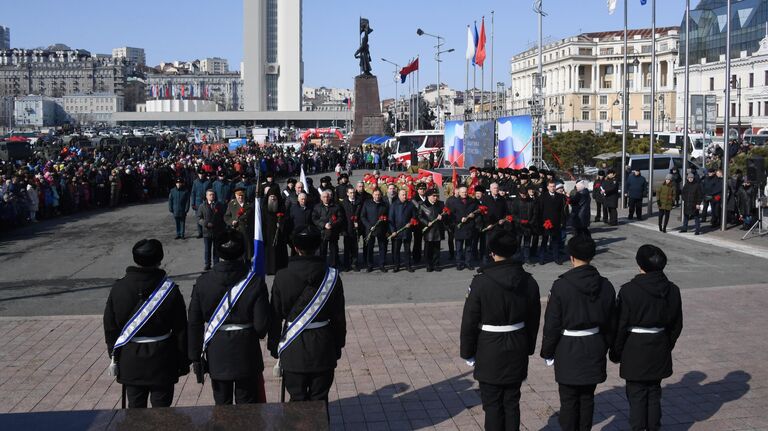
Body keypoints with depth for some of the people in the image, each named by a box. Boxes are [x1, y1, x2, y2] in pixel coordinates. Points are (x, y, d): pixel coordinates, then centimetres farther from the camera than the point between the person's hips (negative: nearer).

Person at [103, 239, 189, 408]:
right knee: (161, 410, 9)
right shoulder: (170, 289, -12)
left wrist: (114, 357, 15)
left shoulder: (118, 288, -6)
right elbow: (180, 330, -6)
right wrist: (183, 362, 4)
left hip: (130, 362, 2)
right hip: (162, 361, -2)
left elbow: (110, 328, 2)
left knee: (135, 408, 14)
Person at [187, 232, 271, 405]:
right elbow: (262, 325, -14)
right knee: (247, 404, 13)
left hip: (216, 357, 1)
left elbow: (195, 325, -4)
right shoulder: (255, 281, -15)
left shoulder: (202, 283, -9)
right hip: (247, 357, -1)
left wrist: (195, 357, 6)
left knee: (222, 405, 17)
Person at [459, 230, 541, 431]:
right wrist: (528, 349, 18)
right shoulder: (528, 281, -3)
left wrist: (467, 352, 1)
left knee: (492, 405, 6)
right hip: (517, 352, 4)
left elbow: (469, 321, -11)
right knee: (512, 402, 15)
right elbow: (533, 320, 6)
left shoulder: (481, 282, -16)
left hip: (490, 352, -4)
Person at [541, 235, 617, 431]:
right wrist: (604, 347, 20)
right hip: (594, 349, 4)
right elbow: (611, 323, 7)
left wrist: (547, 351, 0)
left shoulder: (561, 285, -16)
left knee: (569, 399, 6)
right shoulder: (605, 286, -2)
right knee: (587, 397, 14)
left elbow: (552, 324, -11)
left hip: (568, 350, -4)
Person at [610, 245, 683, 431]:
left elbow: (621, 326, -13)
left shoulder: (629, 291, -18)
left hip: (635, 351, -4)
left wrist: (616, 353, -1)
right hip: (659, 351, 5)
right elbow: (676, 325, 6)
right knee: (654, 394, 17)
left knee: (636, 395, 5)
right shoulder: (672, 290, -2)